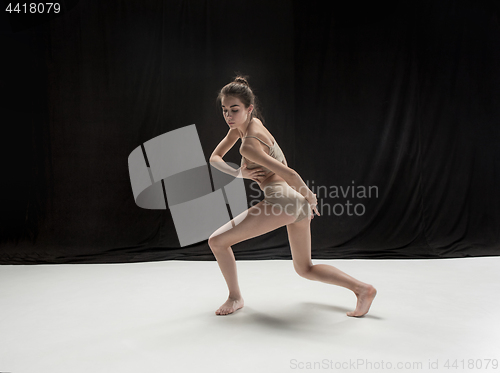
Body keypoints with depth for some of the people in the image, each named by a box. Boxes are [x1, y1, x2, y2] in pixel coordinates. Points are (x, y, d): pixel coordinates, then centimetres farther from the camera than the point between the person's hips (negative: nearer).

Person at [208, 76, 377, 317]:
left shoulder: (248, 145, -14)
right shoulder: (246, 124, 12)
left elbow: (289, 175, -19)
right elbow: (214, 158, 16)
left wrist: (309, 196, -3)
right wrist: (240, 174, -1)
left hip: (282, 199, -10)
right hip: (299, 203, 10)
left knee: (217, 241, 0)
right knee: (305, 269, 22)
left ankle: (235, 297, 15)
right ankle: (362, 288, 12)